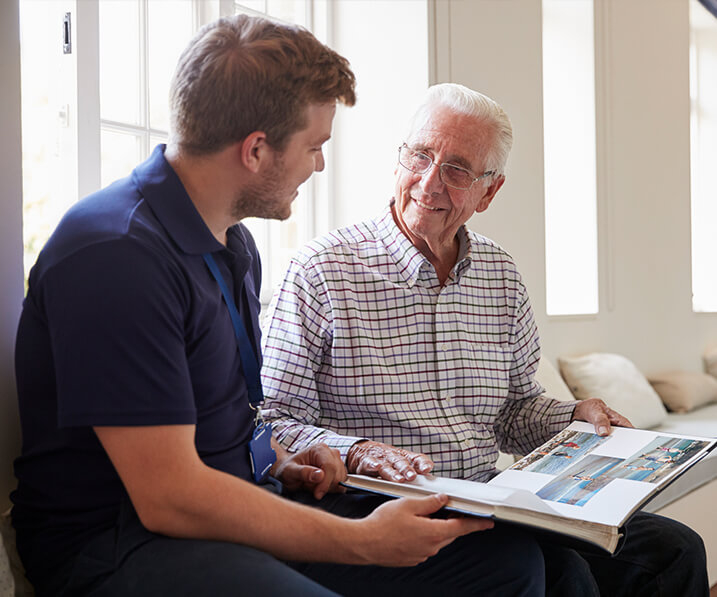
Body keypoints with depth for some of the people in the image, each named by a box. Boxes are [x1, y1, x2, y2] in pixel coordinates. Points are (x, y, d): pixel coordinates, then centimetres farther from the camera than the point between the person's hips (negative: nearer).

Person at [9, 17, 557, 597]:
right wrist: (365, 540, -17)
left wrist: (281, 464, 4)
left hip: (245, 507, 8)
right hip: (120, 539, -8)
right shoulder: (117, 254, -20)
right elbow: (169, 498, -22)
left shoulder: (235, 242, 12)